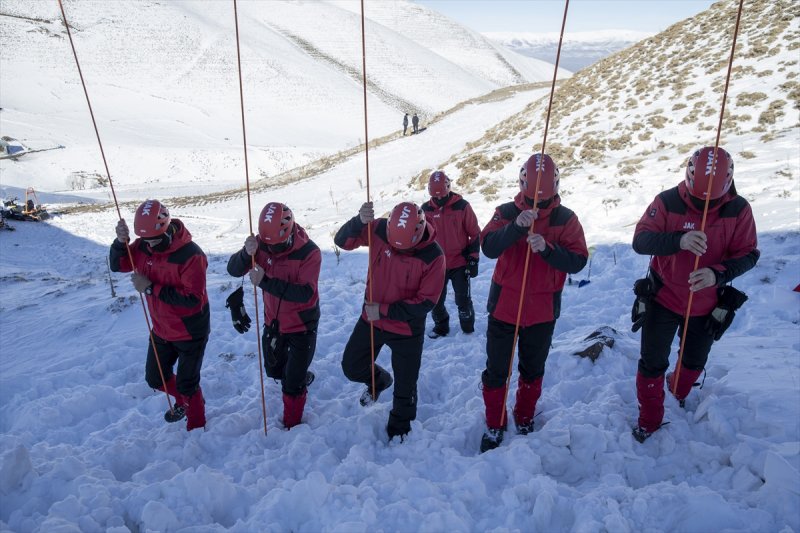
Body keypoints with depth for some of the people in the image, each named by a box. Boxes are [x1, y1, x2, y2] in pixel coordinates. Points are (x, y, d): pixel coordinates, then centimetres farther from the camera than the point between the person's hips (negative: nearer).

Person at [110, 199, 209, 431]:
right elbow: (117, 265, 0)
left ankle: (196, 429, 29)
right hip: (162, 329, 7)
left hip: (190, 332, -7)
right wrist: (121, 242, -20)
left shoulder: (190, 255, -29)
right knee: (155, 378, 22)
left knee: (187, 384, 6)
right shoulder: (144, 246, -7)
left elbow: (193, 298, -32)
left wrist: (151, 287, -31)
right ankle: (183, 400, 51)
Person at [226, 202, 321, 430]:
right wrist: (247, 253, -35)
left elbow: (305, 293, -34)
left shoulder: (309, 252, -27)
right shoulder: (263, 244, -12)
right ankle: (301, 376, 56)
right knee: (274, 370, 25)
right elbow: (233, 270, -14)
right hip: (273, 322, 6)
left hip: (301, 326, -5)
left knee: (292, 383, 1)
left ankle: (291, 425, 25)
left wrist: (265, 282, -40)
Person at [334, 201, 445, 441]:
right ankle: (379, 380, 49)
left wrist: (385, 310, -22)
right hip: (371, 319, 3)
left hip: (407, 329, -3)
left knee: (405, 386, 13)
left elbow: (426, 302, -20)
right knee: (351, 367, 15)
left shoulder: (433, 256, -25)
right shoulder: (379, 230, -16)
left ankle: (399, 429, 41)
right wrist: (359, 221, -36)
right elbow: (342, 241, -16)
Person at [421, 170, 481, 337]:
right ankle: (441, 327, 32)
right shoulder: (426, 209, -1)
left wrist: (473, 259, -5)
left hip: (460, 263, -2)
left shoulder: (462, 206, -9)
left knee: (463, 300, 4)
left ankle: (468, 330, 26)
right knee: (436, 300, 10)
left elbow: (475, 234, -4)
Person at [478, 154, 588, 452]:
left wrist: (546, 248, -29)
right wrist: (516, 226, -36)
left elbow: (578, 261, -13)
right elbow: (488, 248, -21)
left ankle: (524, 419, 42)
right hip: (504, 306, -1)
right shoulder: (507, 212, -5)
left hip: (543, 311, 1)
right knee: (496, 370, 7)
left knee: (533, 370, 19)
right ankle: (494, 425, 28)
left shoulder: (566, 219, -4)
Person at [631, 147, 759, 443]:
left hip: (706, 304, 3)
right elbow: (640, 240, -24)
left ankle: (680, 392, 56)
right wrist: (678, 240, -43)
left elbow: (748, 254, -11)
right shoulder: (668, 202, -19)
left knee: (695, 360, 24)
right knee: (652, 362, 4)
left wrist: (718, 274, -31)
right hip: (664, 298, -2)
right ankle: (649, 418, 26)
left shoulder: (739, 209, -12)